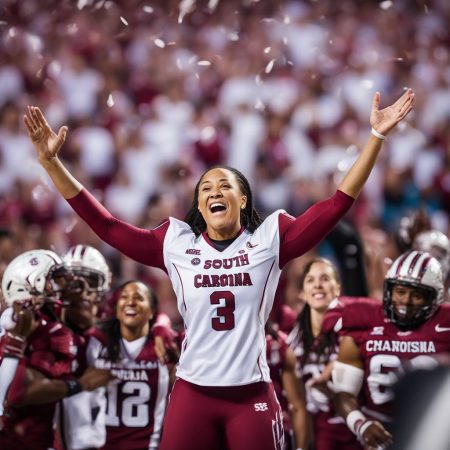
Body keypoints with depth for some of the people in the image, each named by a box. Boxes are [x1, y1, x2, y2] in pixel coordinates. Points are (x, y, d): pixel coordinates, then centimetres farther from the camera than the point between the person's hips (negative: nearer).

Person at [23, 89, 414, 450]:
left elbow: (336, 205, -2)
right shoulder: (176, 244, 5)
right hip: (192, 394, 1)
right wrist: (51, 162, 0)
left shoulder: (270, 239, 1)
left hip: (252, 395, -1)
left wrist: (376, 136, -8)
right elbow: (105, 225, 5)